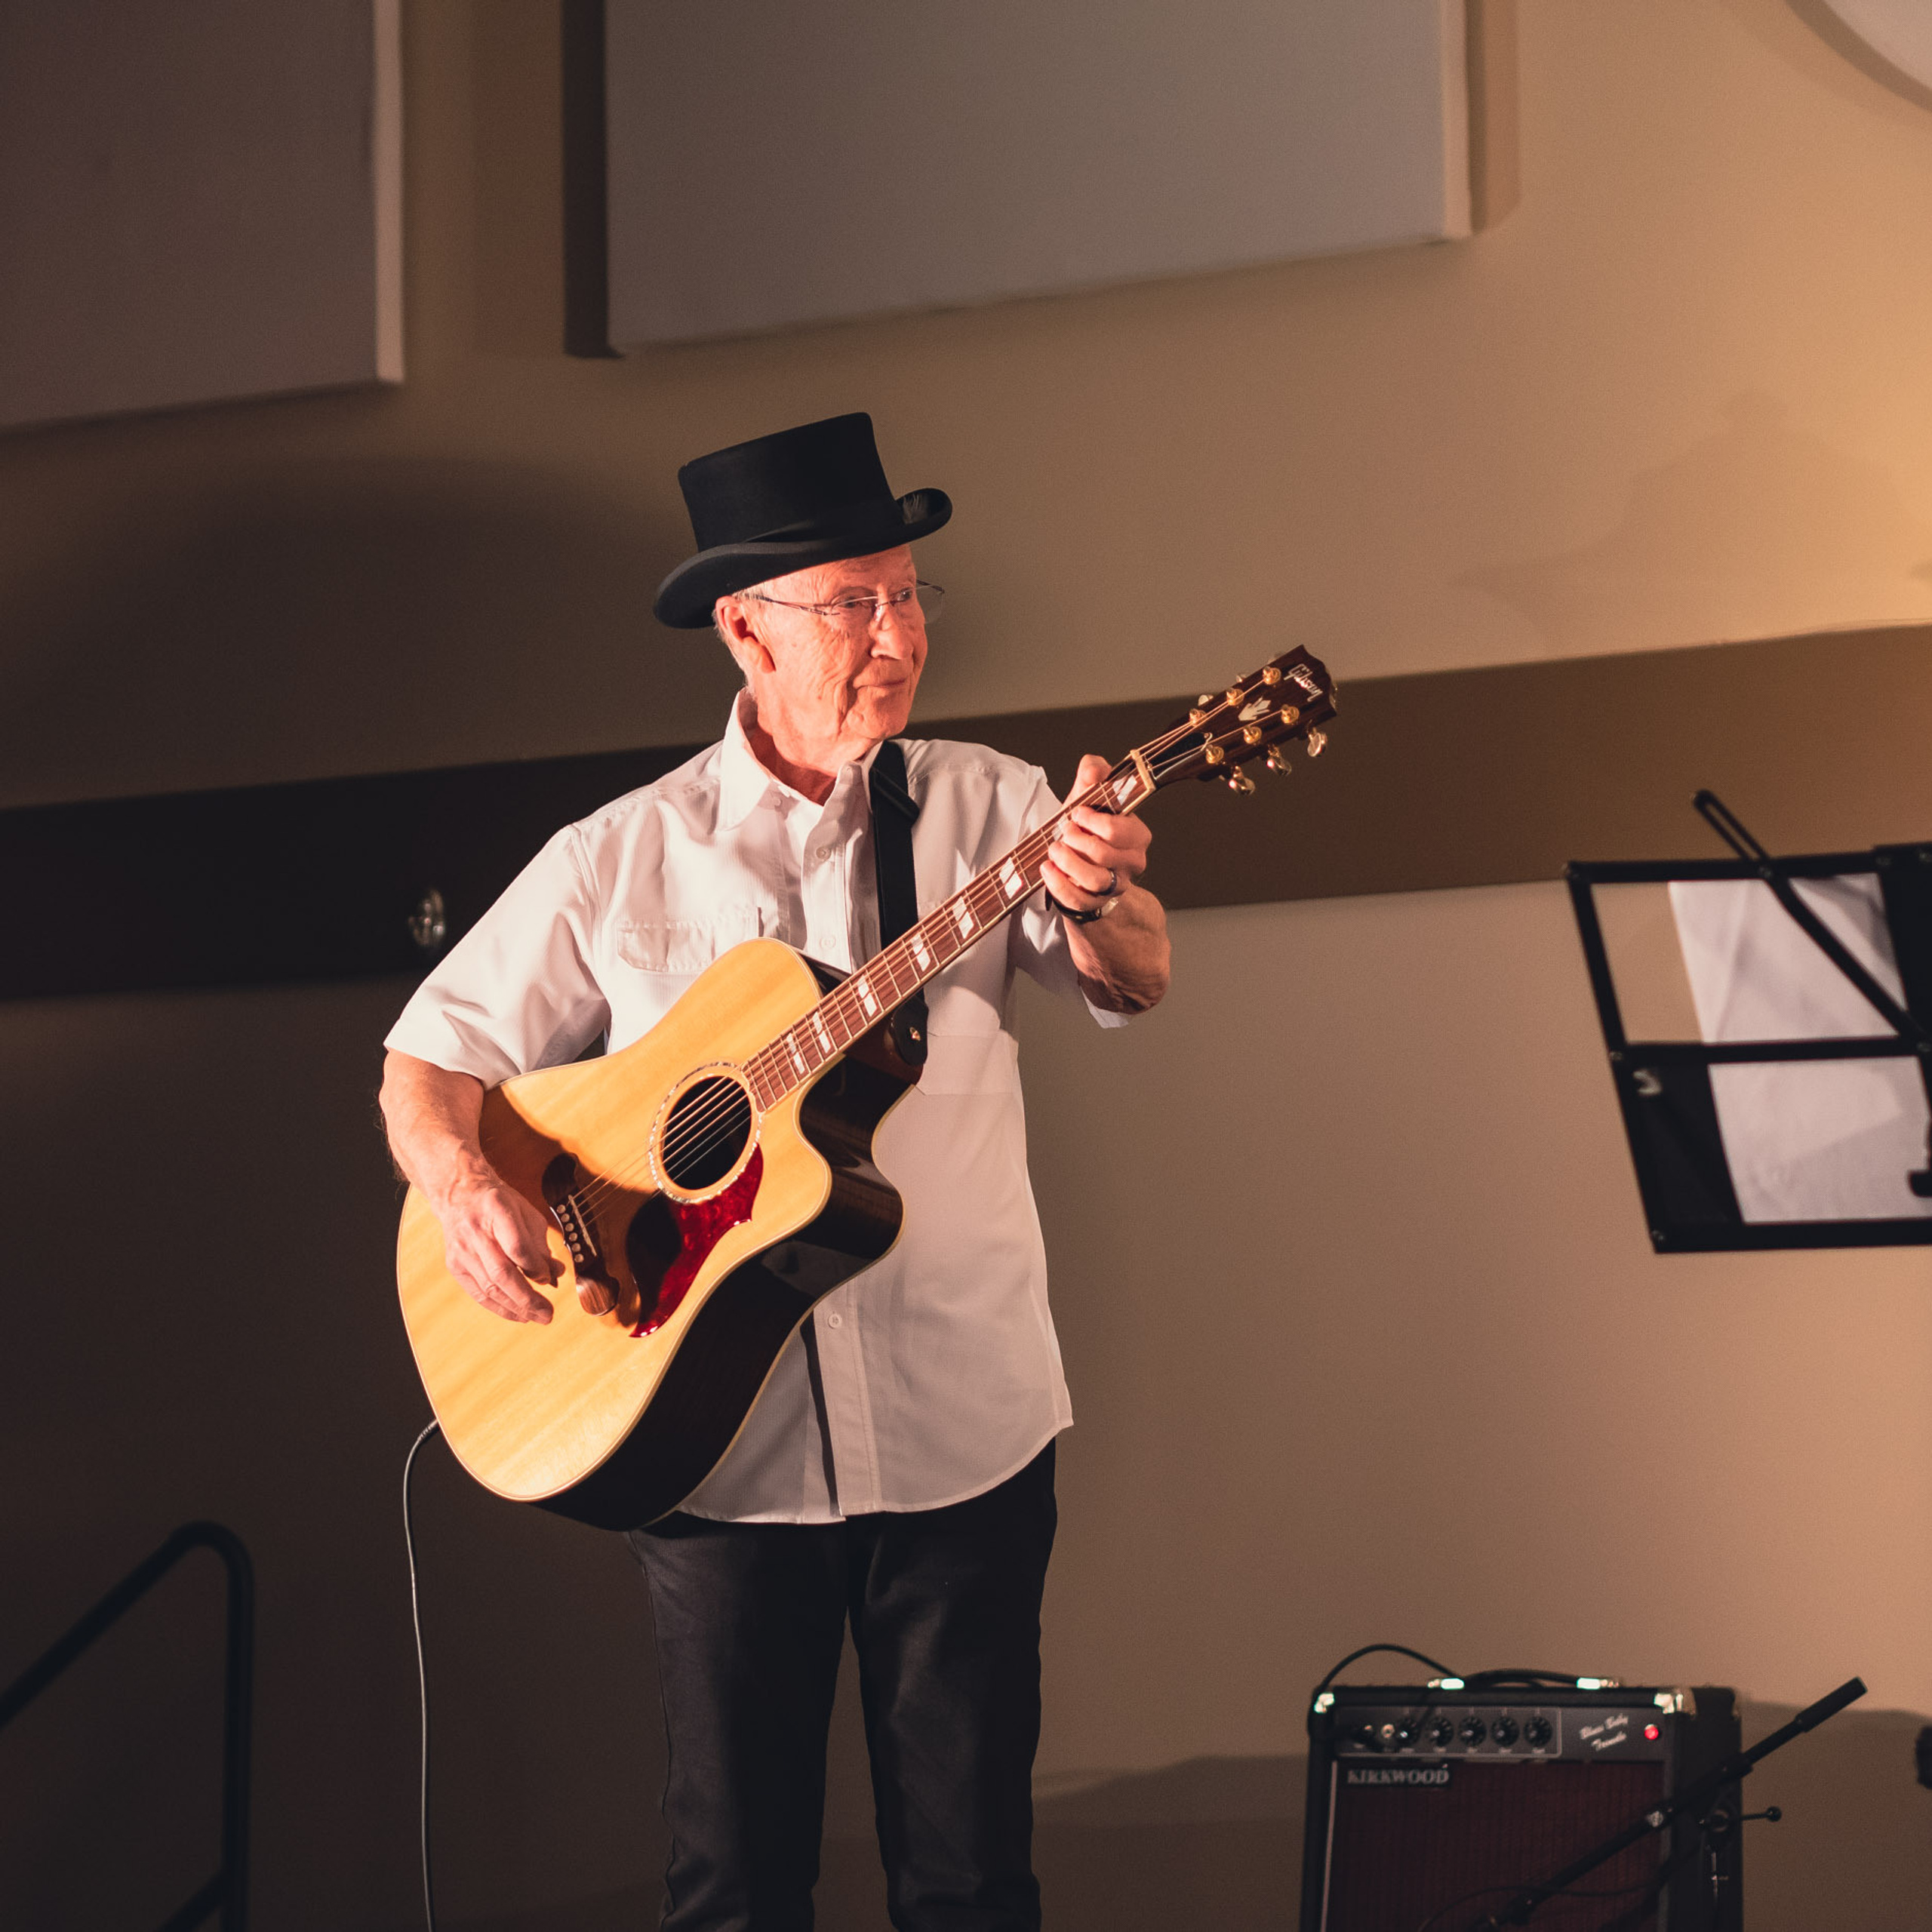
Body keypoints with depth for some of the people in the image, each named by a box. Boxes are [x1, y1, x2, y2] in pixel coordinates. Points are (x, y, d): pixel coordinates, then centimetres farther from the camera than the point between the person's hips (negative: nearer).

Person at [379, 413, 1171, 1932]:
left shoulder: (983, 808, 3)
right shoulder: (620, 861, 3)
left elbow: (1135, 985, -10)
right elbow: (432, 1058, 7)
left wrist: (1098, 899, -34)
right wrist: (464, 1186, -15)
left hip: (963, 1425, 0)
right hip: (722, 1443, 0)